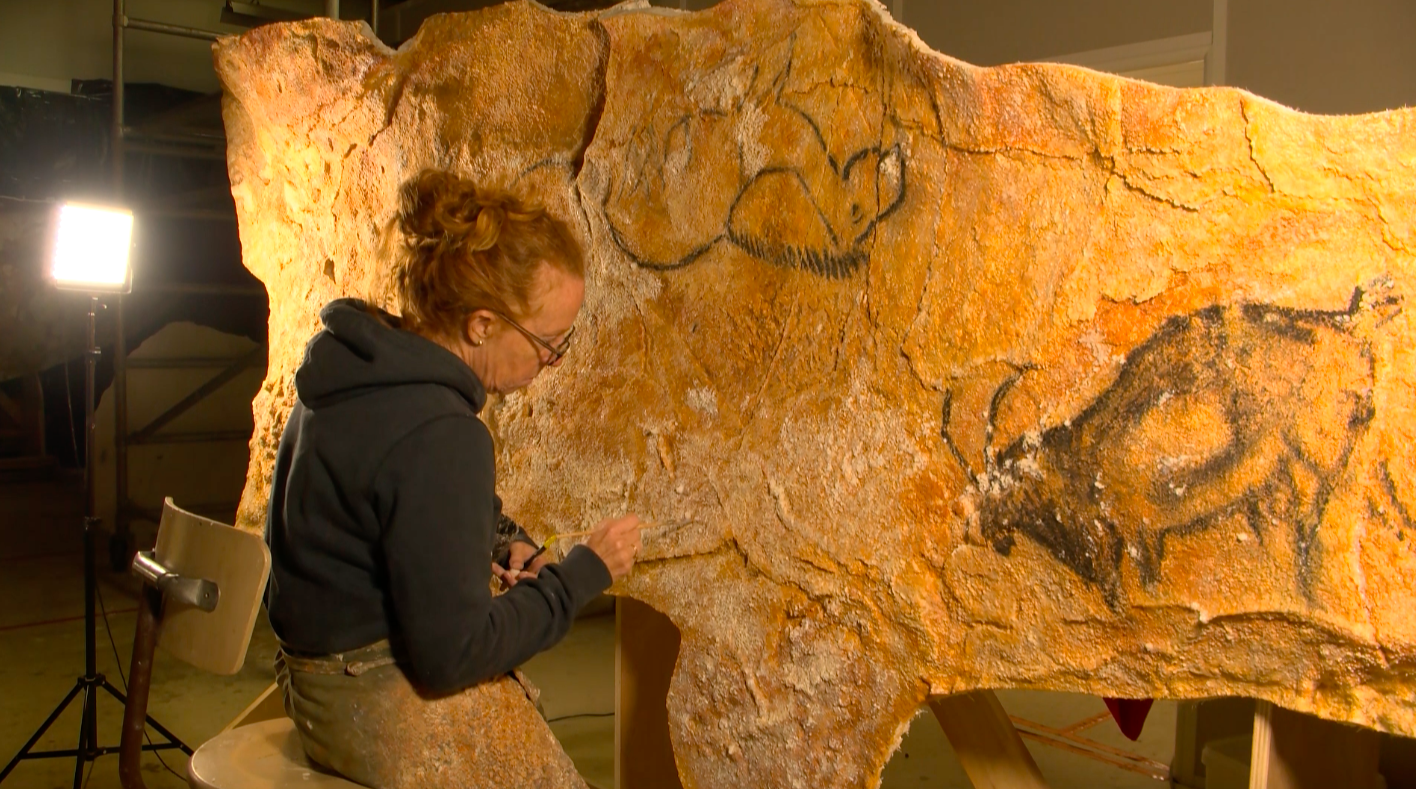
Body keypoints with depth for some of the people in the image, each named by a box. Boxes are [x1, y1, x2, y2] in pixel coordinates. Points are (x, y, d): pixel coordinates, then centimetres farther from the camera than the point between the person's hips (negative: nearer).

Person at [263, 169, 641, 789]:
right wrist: (583, 571, -15)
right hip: (394, 709, -9)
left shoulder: (353, 369, 2)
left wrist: (502, 547, 3)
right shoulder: (438, 437, -27)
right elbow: (450, 654, -23)